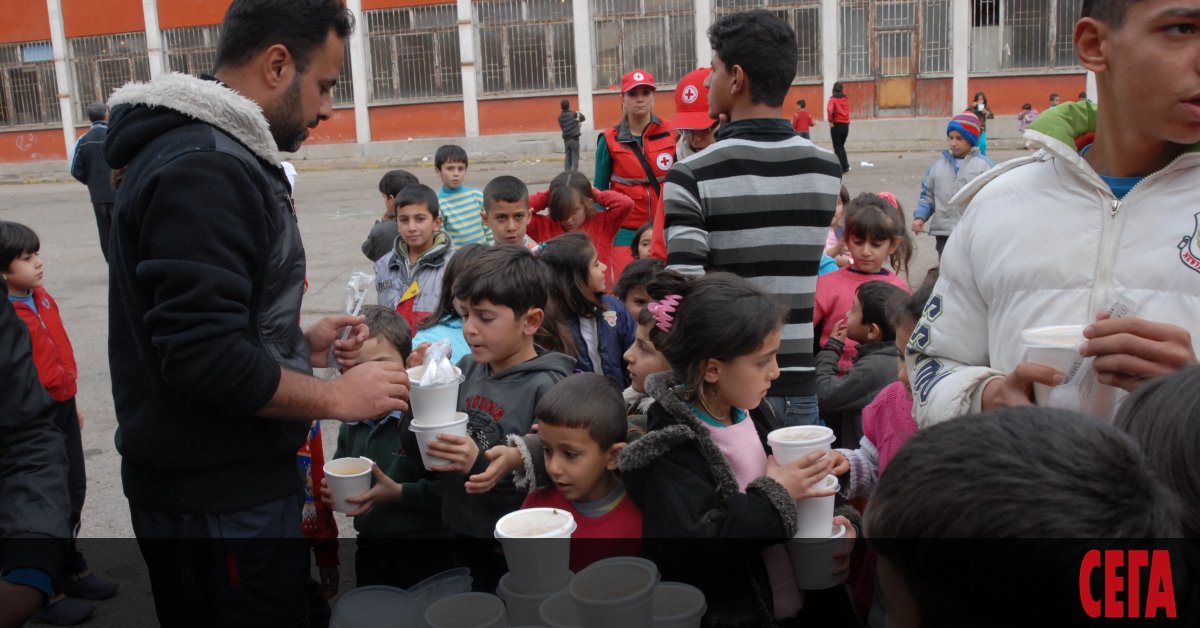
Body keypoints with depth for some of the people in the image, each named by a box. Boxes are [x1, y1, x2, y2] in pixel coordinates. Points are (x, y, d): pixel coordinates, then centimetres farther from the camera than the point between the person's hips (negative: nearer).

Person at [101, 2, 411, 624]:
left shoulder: (205, 151, 12)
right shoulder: (204, 168, -21)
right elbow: (203, 359, -27)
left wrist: (300, 345, 7)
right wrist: (337, 397, -16)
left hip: (210, 478, 10)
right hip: (221, 497, -10)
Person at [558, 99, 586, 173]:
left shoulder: (560, 117, 5)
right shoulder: (574, 114, -9)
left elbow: (562, 127, 11)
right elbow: (584, 118, 4)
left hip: (566, 139, 5)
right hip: (574, 138, -5)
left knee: (568, 156, 10)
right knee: (575, 156, -3)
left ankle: (567, 172, 8)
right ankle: (574, 172, -8)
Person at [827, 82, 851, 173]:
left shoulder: (833, 99, -9)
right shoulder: (846, 98, 7)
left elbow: (830, 110, -23)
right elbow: (847, 110, 7)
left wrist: (830, 121, -16)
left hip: (837, 125, -5)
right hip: (846, 125, 5)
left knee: (837, 148, 4)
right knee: (841, 146, 20)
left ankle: (842, 168, 1)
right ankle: (846, 166, 17)